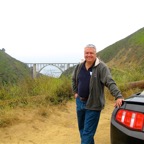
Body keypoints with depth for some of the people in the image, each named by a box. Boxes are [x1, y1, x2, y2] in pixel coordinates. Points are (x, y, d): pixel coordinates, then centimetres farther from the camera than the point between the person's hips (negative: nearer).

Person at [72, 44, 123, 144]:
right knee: (82, 129, 21)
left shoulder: (101, 67, -15)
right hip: (80, 102, 7)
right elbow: (74, 79, 21)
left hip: (93, 105, -7)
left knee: (88, 132, -3)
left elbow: (110, 83, -24)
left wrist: (118, 96, -35)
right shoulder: (79, 66, 4)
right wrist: (75, 92, 16)